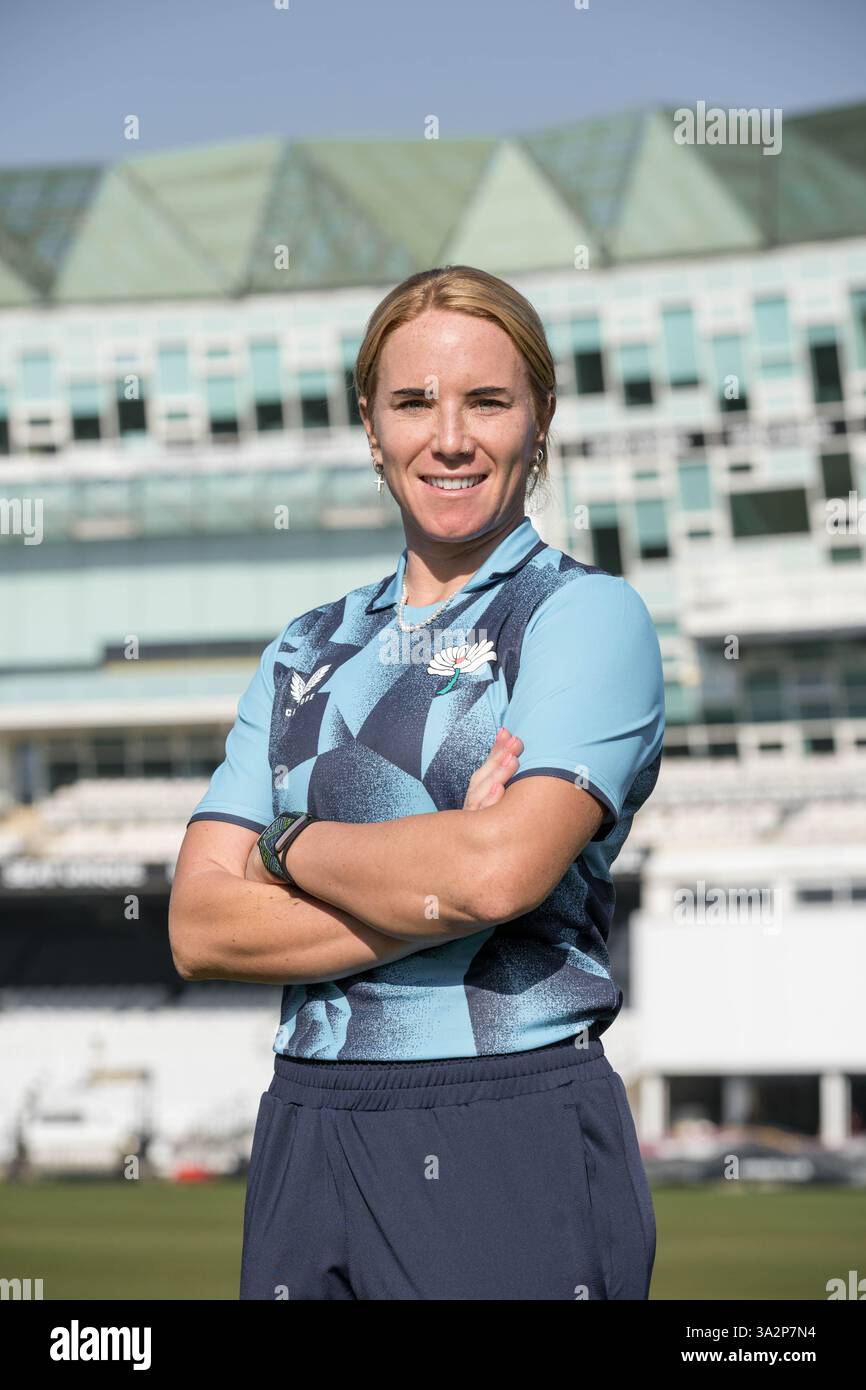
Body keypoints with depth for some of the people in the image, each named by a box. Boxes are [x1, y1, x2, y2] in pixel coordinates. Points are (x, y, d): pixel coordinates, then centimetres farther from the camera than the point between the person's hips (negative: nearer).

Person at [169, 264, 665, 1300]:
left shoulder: (586, 615, -1)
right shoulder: (307, 652, 14)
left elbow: (501, 867, -18)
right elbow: (199, 927, 3)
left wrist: (290, 845, -2)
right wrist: (436, 905, -11)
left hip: (515, 1145, -4)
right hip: (305, 1142, 5)